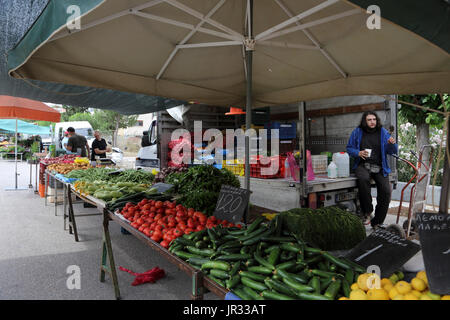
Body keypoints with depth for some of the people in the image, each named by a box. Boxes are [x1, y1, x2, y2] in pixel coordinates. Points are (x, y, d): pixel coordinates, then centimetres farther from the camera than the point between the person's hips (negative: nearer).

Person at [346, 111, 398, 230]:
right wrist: (358, 153, -11)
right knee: (363, 179, -36)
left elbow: (393, 151, 10)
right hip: (363, 165, -2)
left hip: (379, 167, 2)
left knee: (386, 191, -17)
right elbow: (349, 148, 10)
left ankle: (377, 222, 2)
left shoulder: (383, 132, 10)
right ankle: (367, 212, -20)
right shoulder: (357, 132, 8)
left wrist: (392, 144, -13)